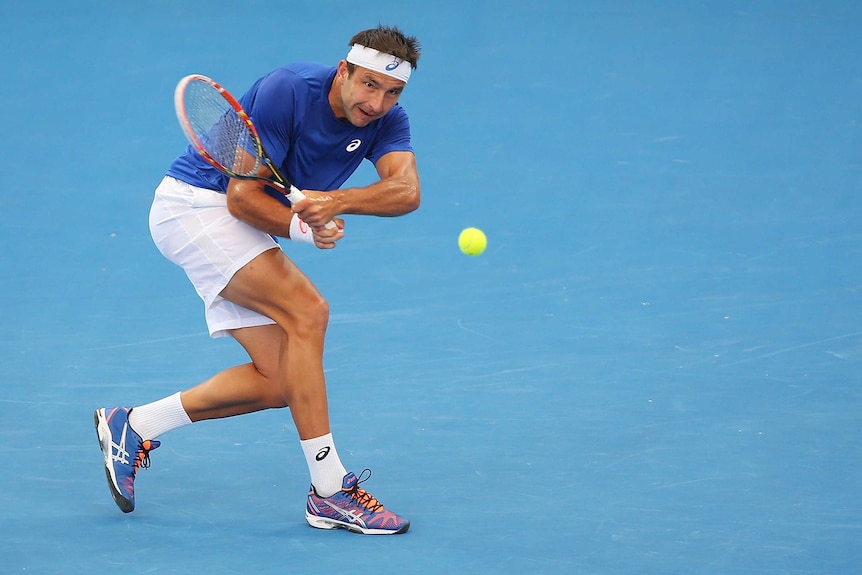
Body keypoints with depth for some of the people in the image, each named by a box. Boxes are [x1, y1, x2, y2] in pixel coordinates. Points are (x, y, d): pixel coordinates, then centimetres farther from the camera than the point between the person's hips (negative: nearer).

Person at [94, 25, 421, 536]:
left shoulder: (387, 120, -7)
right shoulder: (288, 91, -25)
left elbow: (407, 191, -25)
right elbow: (243, 196, -24)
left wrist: (338, 201, -43)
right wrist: (306, 227, -40)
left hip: (244, 231, 8)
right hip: (197, 202, -8)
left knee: (279, 381, -3)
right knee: (307, 310, -25)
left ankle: (134, 427, 12)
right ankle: (330, 492, -23)